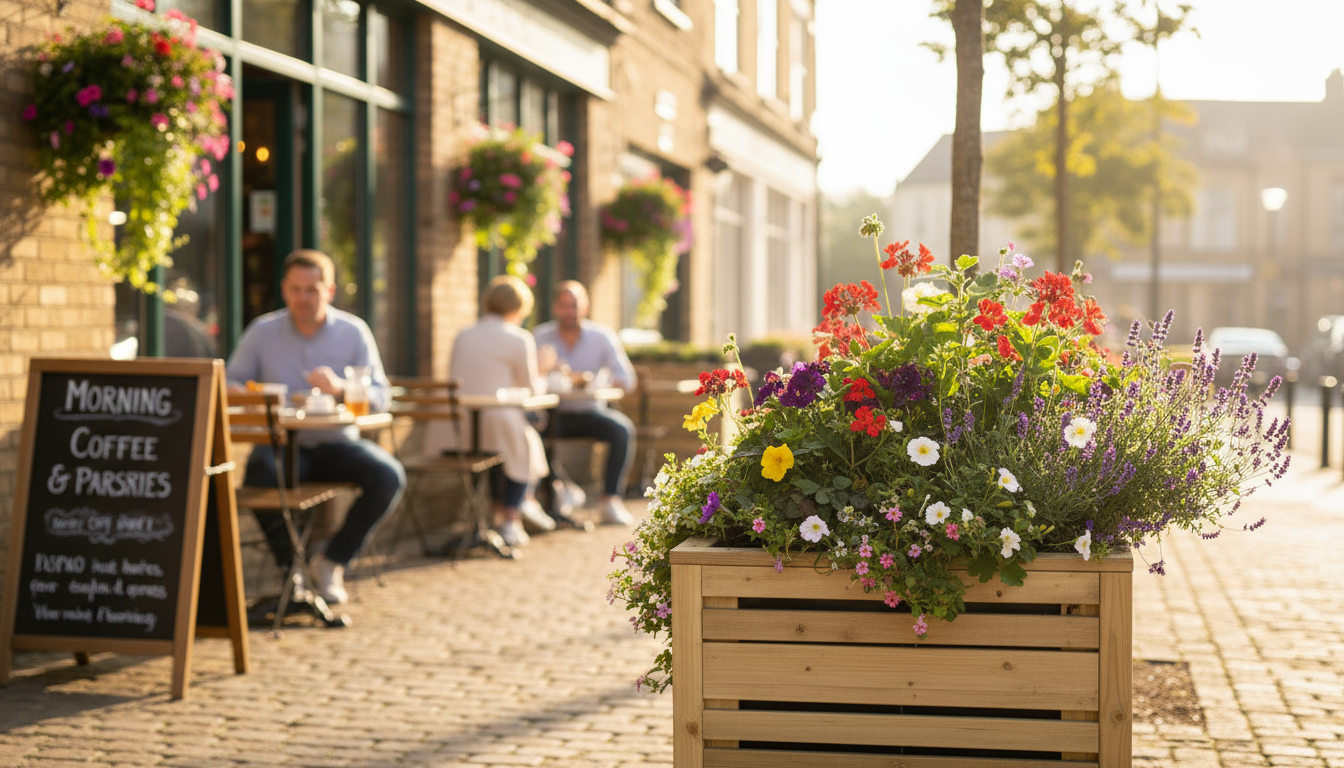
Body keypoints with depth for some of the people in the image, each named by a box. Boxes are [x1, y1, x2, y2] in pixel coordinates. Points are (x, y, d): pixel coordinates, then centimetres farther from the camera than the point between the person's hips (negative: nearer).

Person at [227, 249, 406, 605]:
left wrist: (340, 387, -23)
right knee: (260, 474, -36)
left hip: (336, 443, 1)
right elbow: (229, 386, 2)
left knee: (389, 477, -26)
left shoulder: (353, 332, 3)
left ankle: (331, 562, -7)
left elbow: (381, 396, -3)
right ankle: (290, 565, -10)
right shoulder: (262, 332, 4)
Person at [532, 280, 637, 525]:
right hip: (554, 414, -1)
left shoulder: (602, 336, 1)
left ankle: (611, 499, -25)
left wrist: (598, 382, -28)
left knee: (622, 429, -28)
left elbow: (626, 379, -7)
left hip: (590, 412, 1)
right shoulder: (540, 337, 1)